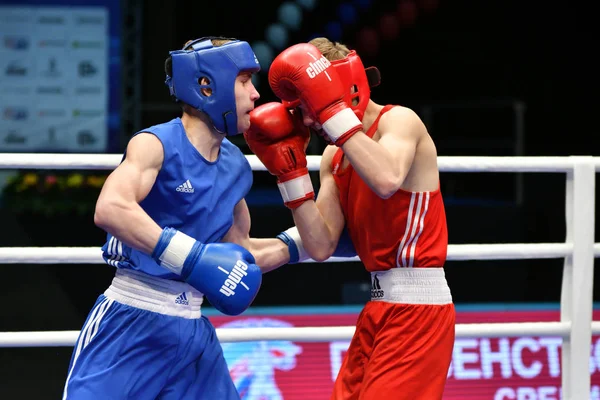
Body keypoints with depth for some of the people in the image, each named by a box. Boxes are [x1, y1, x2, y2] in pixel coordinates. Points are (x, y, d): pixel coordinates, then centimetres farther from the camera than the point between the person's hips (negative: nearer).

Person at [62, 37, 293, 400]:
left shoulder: (236, 166, 10)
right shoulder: (157, 144, -12)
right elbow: (111, 209, -32)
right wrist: (193, 258, -35)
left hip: (192, 330, 7)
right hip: (131, 327, -7)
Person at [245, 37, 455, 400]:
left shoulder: (399, 121, -11)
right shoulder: (334, 157, 12)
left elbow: (387, 180, -35)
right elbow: (321, 246, 2)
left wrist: (332, 109, -31)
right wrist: (289, 170, -2)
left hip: (417, 306, -9)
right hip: (380, 307, 9)